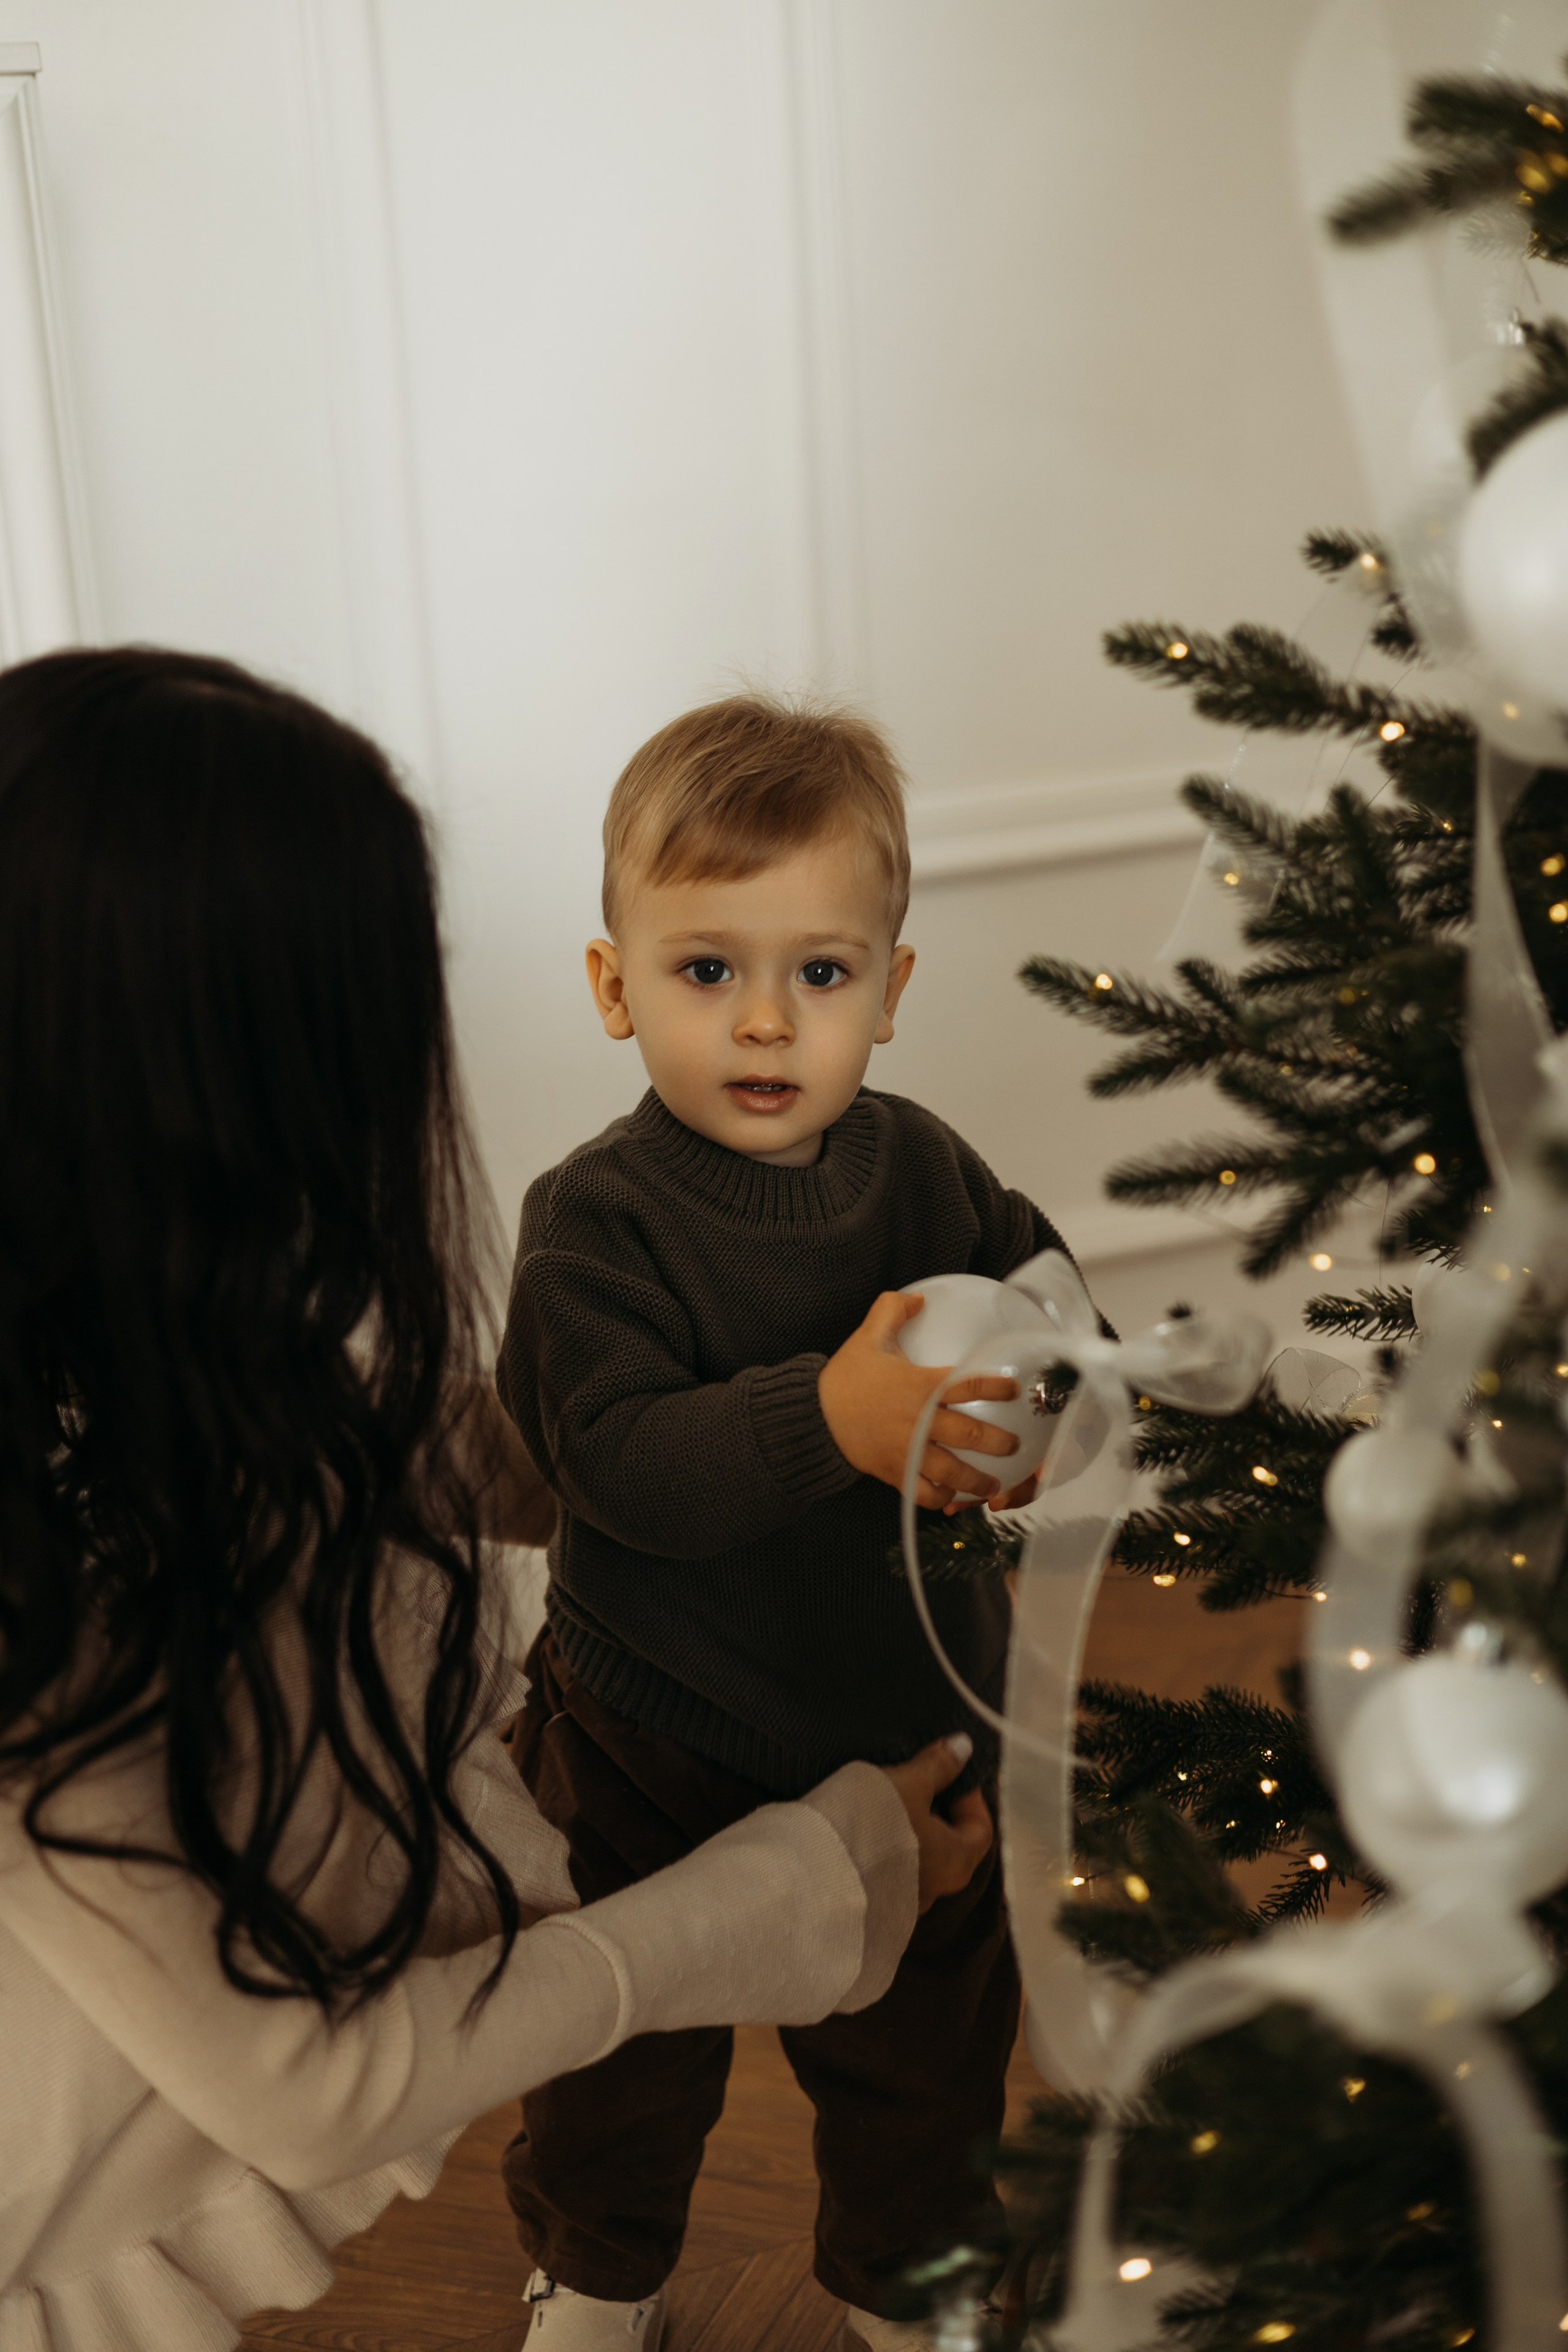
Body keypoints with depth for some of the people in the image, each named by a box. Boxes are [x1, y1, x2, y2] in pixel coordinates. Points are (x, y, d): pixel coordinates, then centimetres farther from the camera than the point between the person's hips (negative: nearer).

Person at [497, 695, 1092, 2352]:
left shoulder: (925, 1171, -6)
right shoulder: (597, 1219, -22)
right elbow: (617, 1462, -34)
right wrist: (832, 1415, -49)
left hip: (914, 1718, 4)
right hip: (660, 1745, -3)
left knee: (927, 2035, 23)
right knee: (630, 2042, 20)